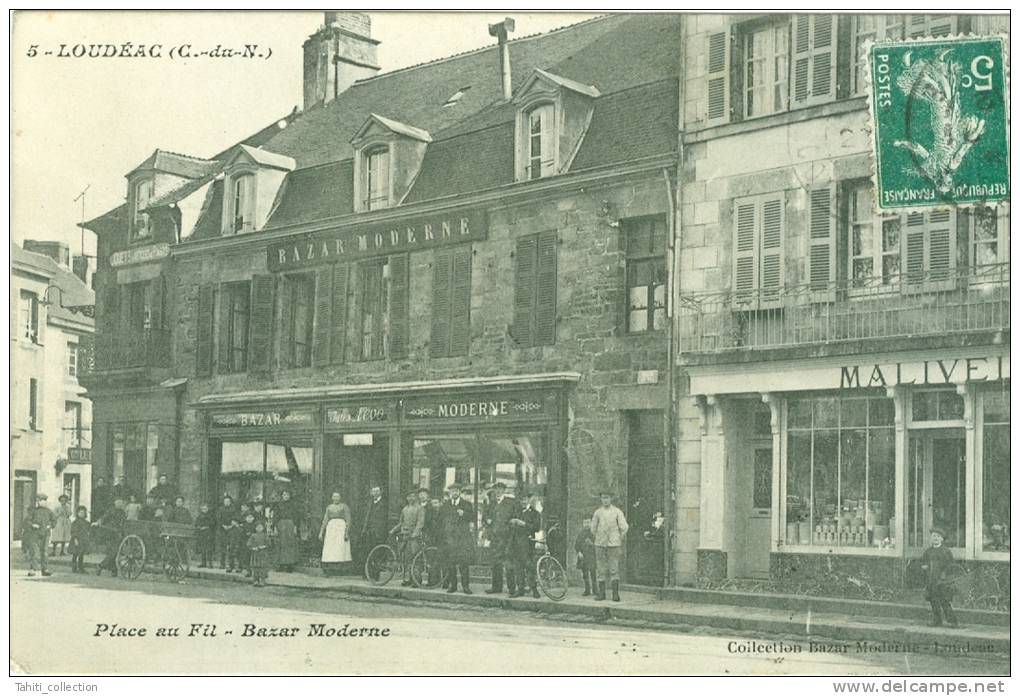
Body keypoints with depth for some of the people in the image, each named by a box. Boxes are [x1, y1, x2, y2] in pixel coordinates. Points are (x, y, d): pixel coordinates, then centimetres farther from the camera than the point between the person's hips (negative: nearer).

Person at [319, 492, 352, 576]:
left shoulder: (344, 506, 6)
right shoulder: (329, 507, 17)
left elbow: (348, 520, 0)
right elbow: (325, 520, 16)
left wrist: (347, 532, -11)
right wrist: (321, 532, 7)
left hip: (341, 527, -3)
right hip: (331, 527, 3)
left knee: (340, 549, -11)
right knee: (329, 549, -6)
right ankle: (330, 569, -7)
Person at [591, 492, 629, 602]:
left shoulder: (617, 512, -2)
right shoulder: (598, 512, 6)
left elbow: (624, 528, -1)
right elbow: (593, 529, 15)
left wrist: (619, 540, 7)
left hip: (614, 545, -2)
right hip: (600, 544, 2)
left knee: (614, 568, -5)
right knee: (601, 569, 4)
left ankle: (616, 593, -5)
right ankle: (601, 592, 9)